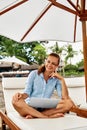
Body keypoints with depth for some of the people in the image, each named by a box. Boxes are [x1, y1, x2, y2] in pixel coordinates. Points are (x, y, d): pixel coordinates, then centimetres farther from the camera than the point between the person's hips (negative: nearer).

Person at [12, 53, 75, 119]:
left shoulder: (56, 79, 6)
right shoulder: (34, 74, 3)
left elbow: (65, 98, -6)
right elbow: (27, 93, -4)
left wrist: (62, 79, -11)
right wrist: (21, 95, -27)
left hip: (45, 109, 2)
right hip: (30, 107, -1)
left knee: (69, 103, -23)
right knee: (16, 101, -32)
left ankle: (33, 115, -29)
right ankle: (48, 117, -31)